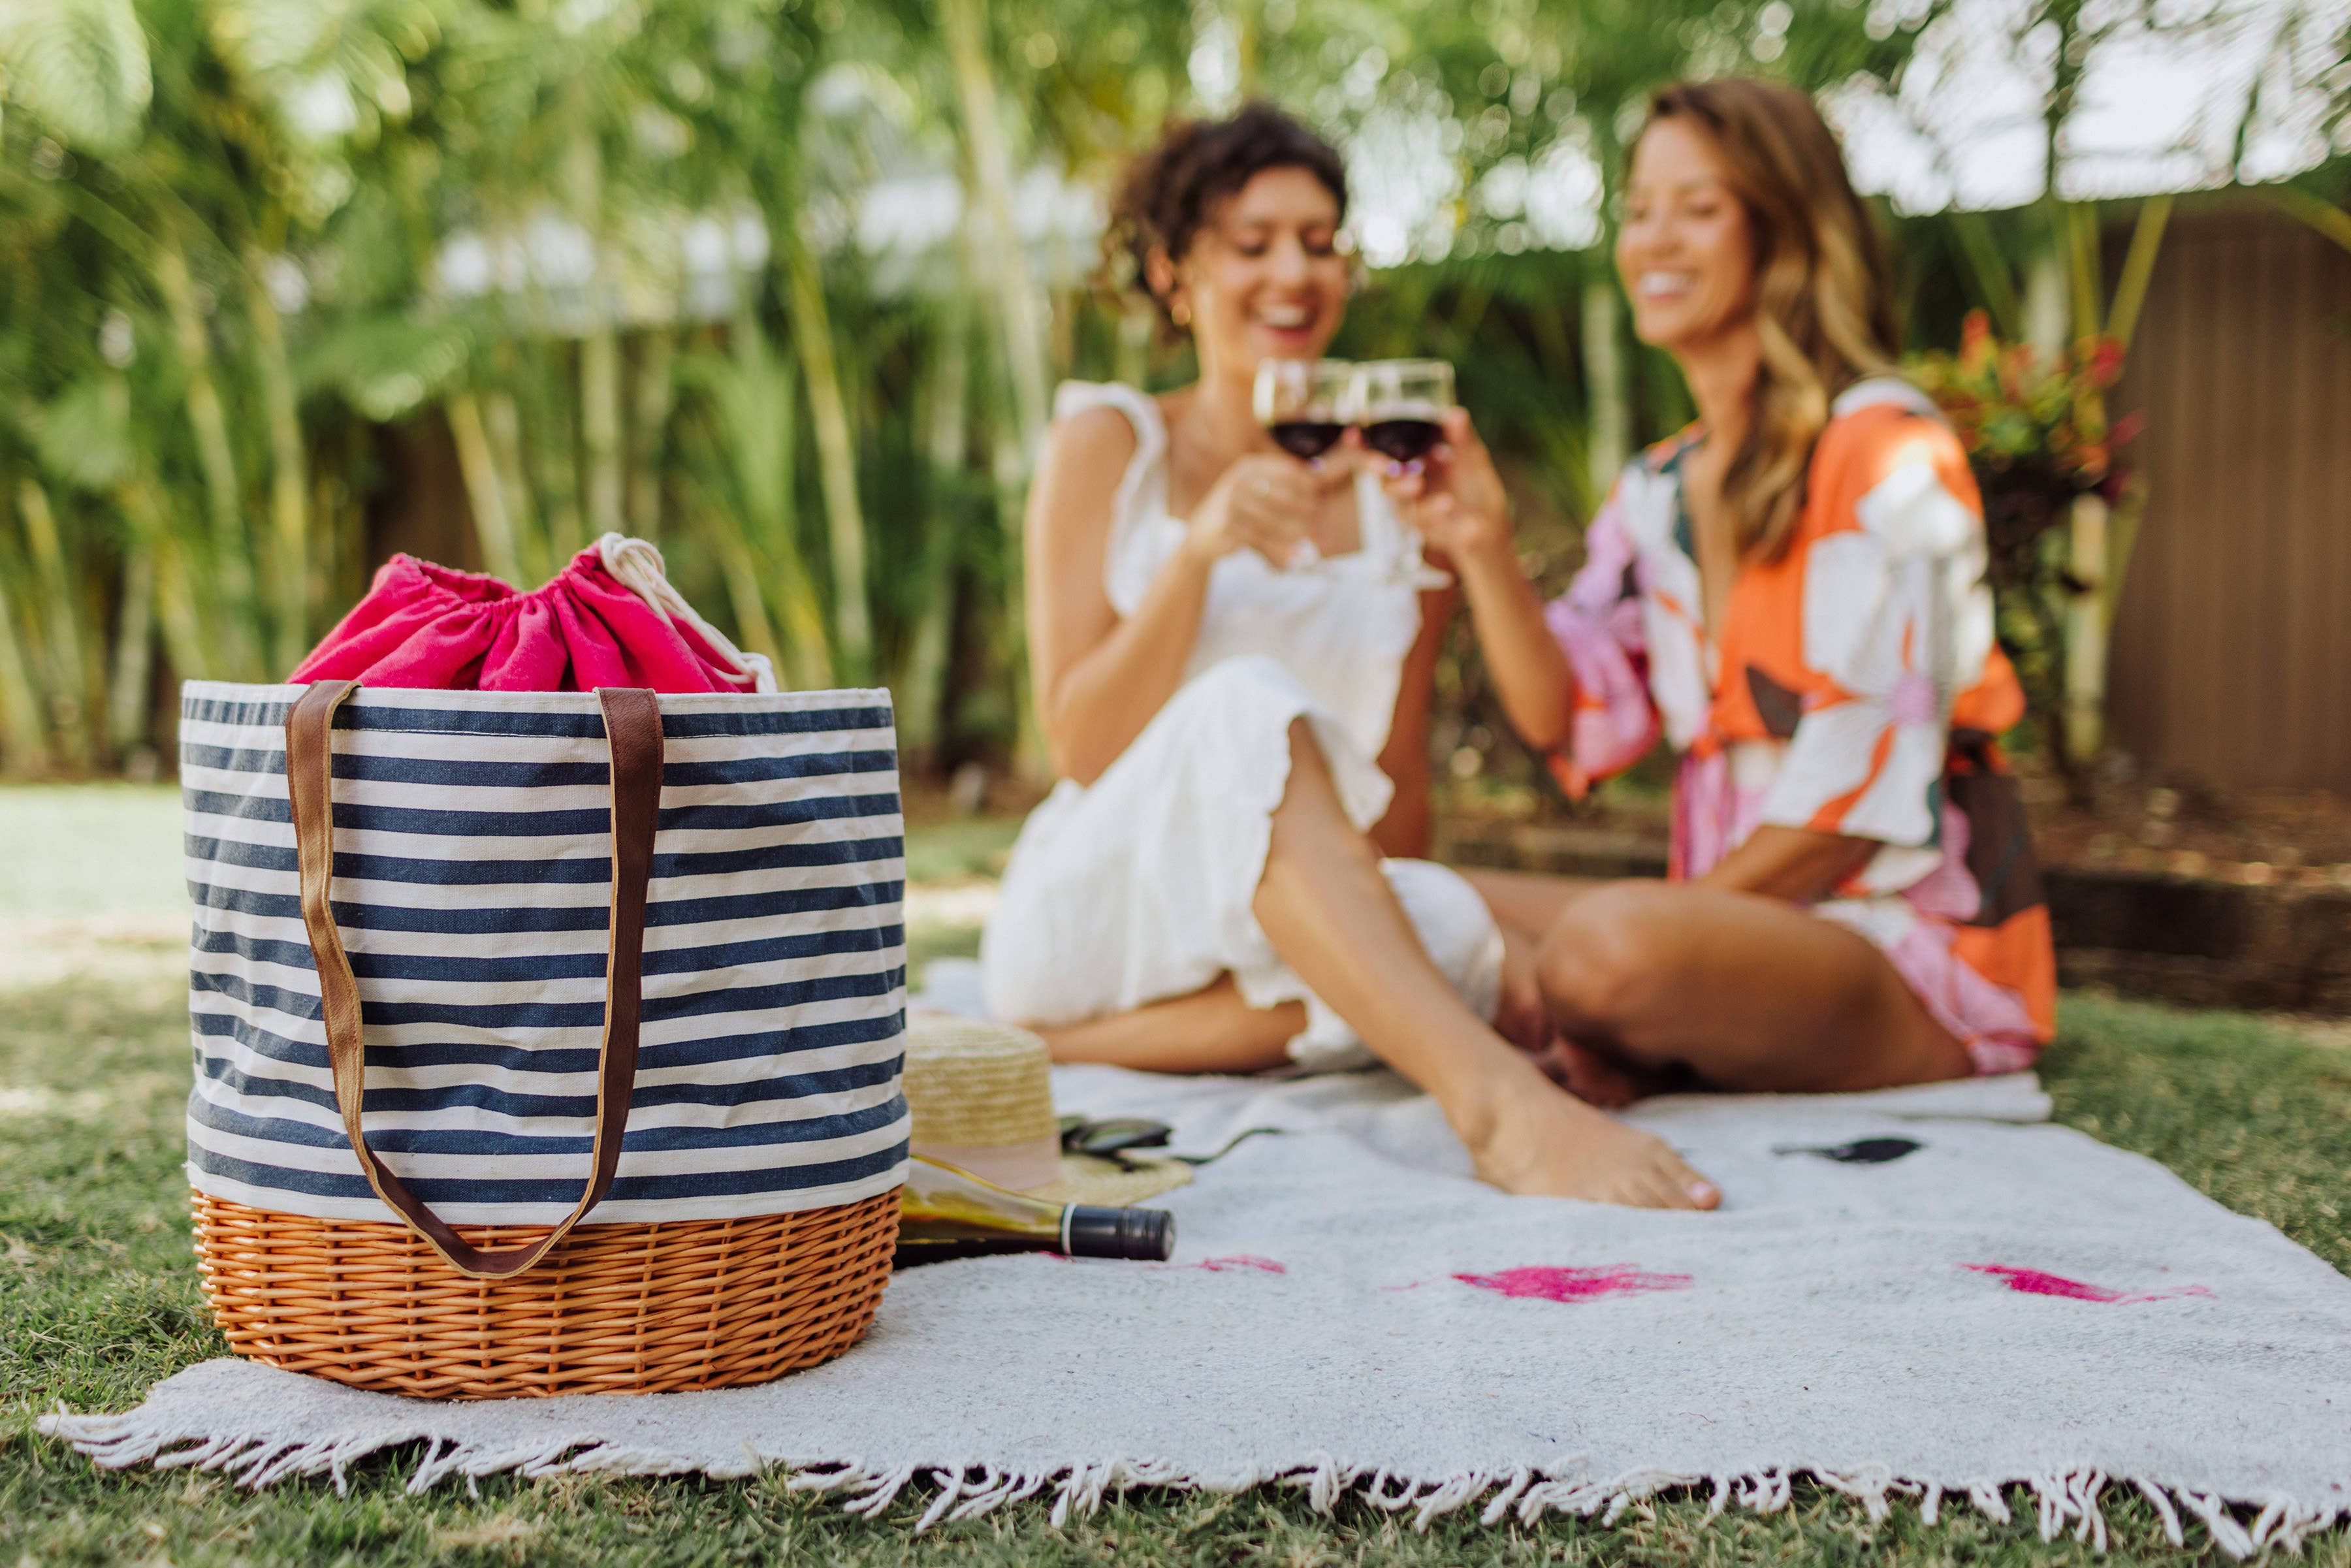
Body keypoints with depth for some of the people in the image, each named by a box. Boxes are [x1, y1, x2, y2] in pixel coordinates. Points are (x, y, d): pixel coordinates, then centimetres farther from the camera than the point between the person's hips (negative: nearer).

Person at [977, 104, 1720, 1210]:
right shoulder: (1108, 444, 3)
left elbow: (1399, 804, 12)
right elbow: (1080, 749, -7)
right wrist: (1198, 551, -19)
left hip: (1294, 940, 3)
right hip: (1091, 904, -2)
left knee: (1452, 931, -33)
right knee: (1249, 708, -34)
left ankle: (1076, 1042, -21)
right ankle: (1499, 1101, -49)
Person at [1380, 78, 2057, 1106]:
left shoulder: (1885, 454, -10)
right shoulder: (1655, 492, 13)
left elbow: (1867, 791, -16)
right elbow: (1570, 720, 3)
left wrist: (1685, 907, -15)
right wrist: (1483, 550, -10)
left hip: (1916, 947, -7)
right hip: (1731, 907, 7)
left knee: (1614, 944, -35)